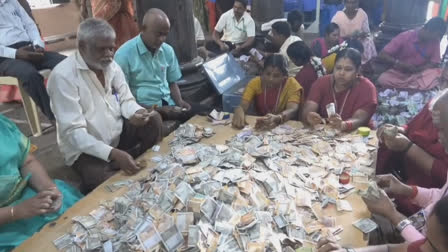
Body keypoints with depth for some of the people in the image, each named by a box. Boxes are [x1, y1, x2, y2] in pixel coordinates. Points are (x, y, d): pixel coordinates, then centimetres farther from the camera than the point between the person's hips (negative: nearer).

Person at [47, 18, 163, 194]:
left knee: (153, 120, -15)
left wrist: (136, 113, -22)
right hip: (85, 149, -6)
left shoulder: (111, 66, -1)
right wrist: (113, 154, -38)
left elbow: (126, 100, 5)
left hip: (118, 134, 7)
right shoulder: (63, 76, -22)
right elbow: (73, 132, -26)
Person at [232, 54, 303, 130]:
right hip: (260, 127, 2)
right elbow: (243, 106, -15)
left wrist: (277, 118, -45)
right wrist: (239, 112, -38)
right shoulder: (255, 83, -4)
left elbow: (292, 110, -25)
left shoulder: (292, 84, -10)